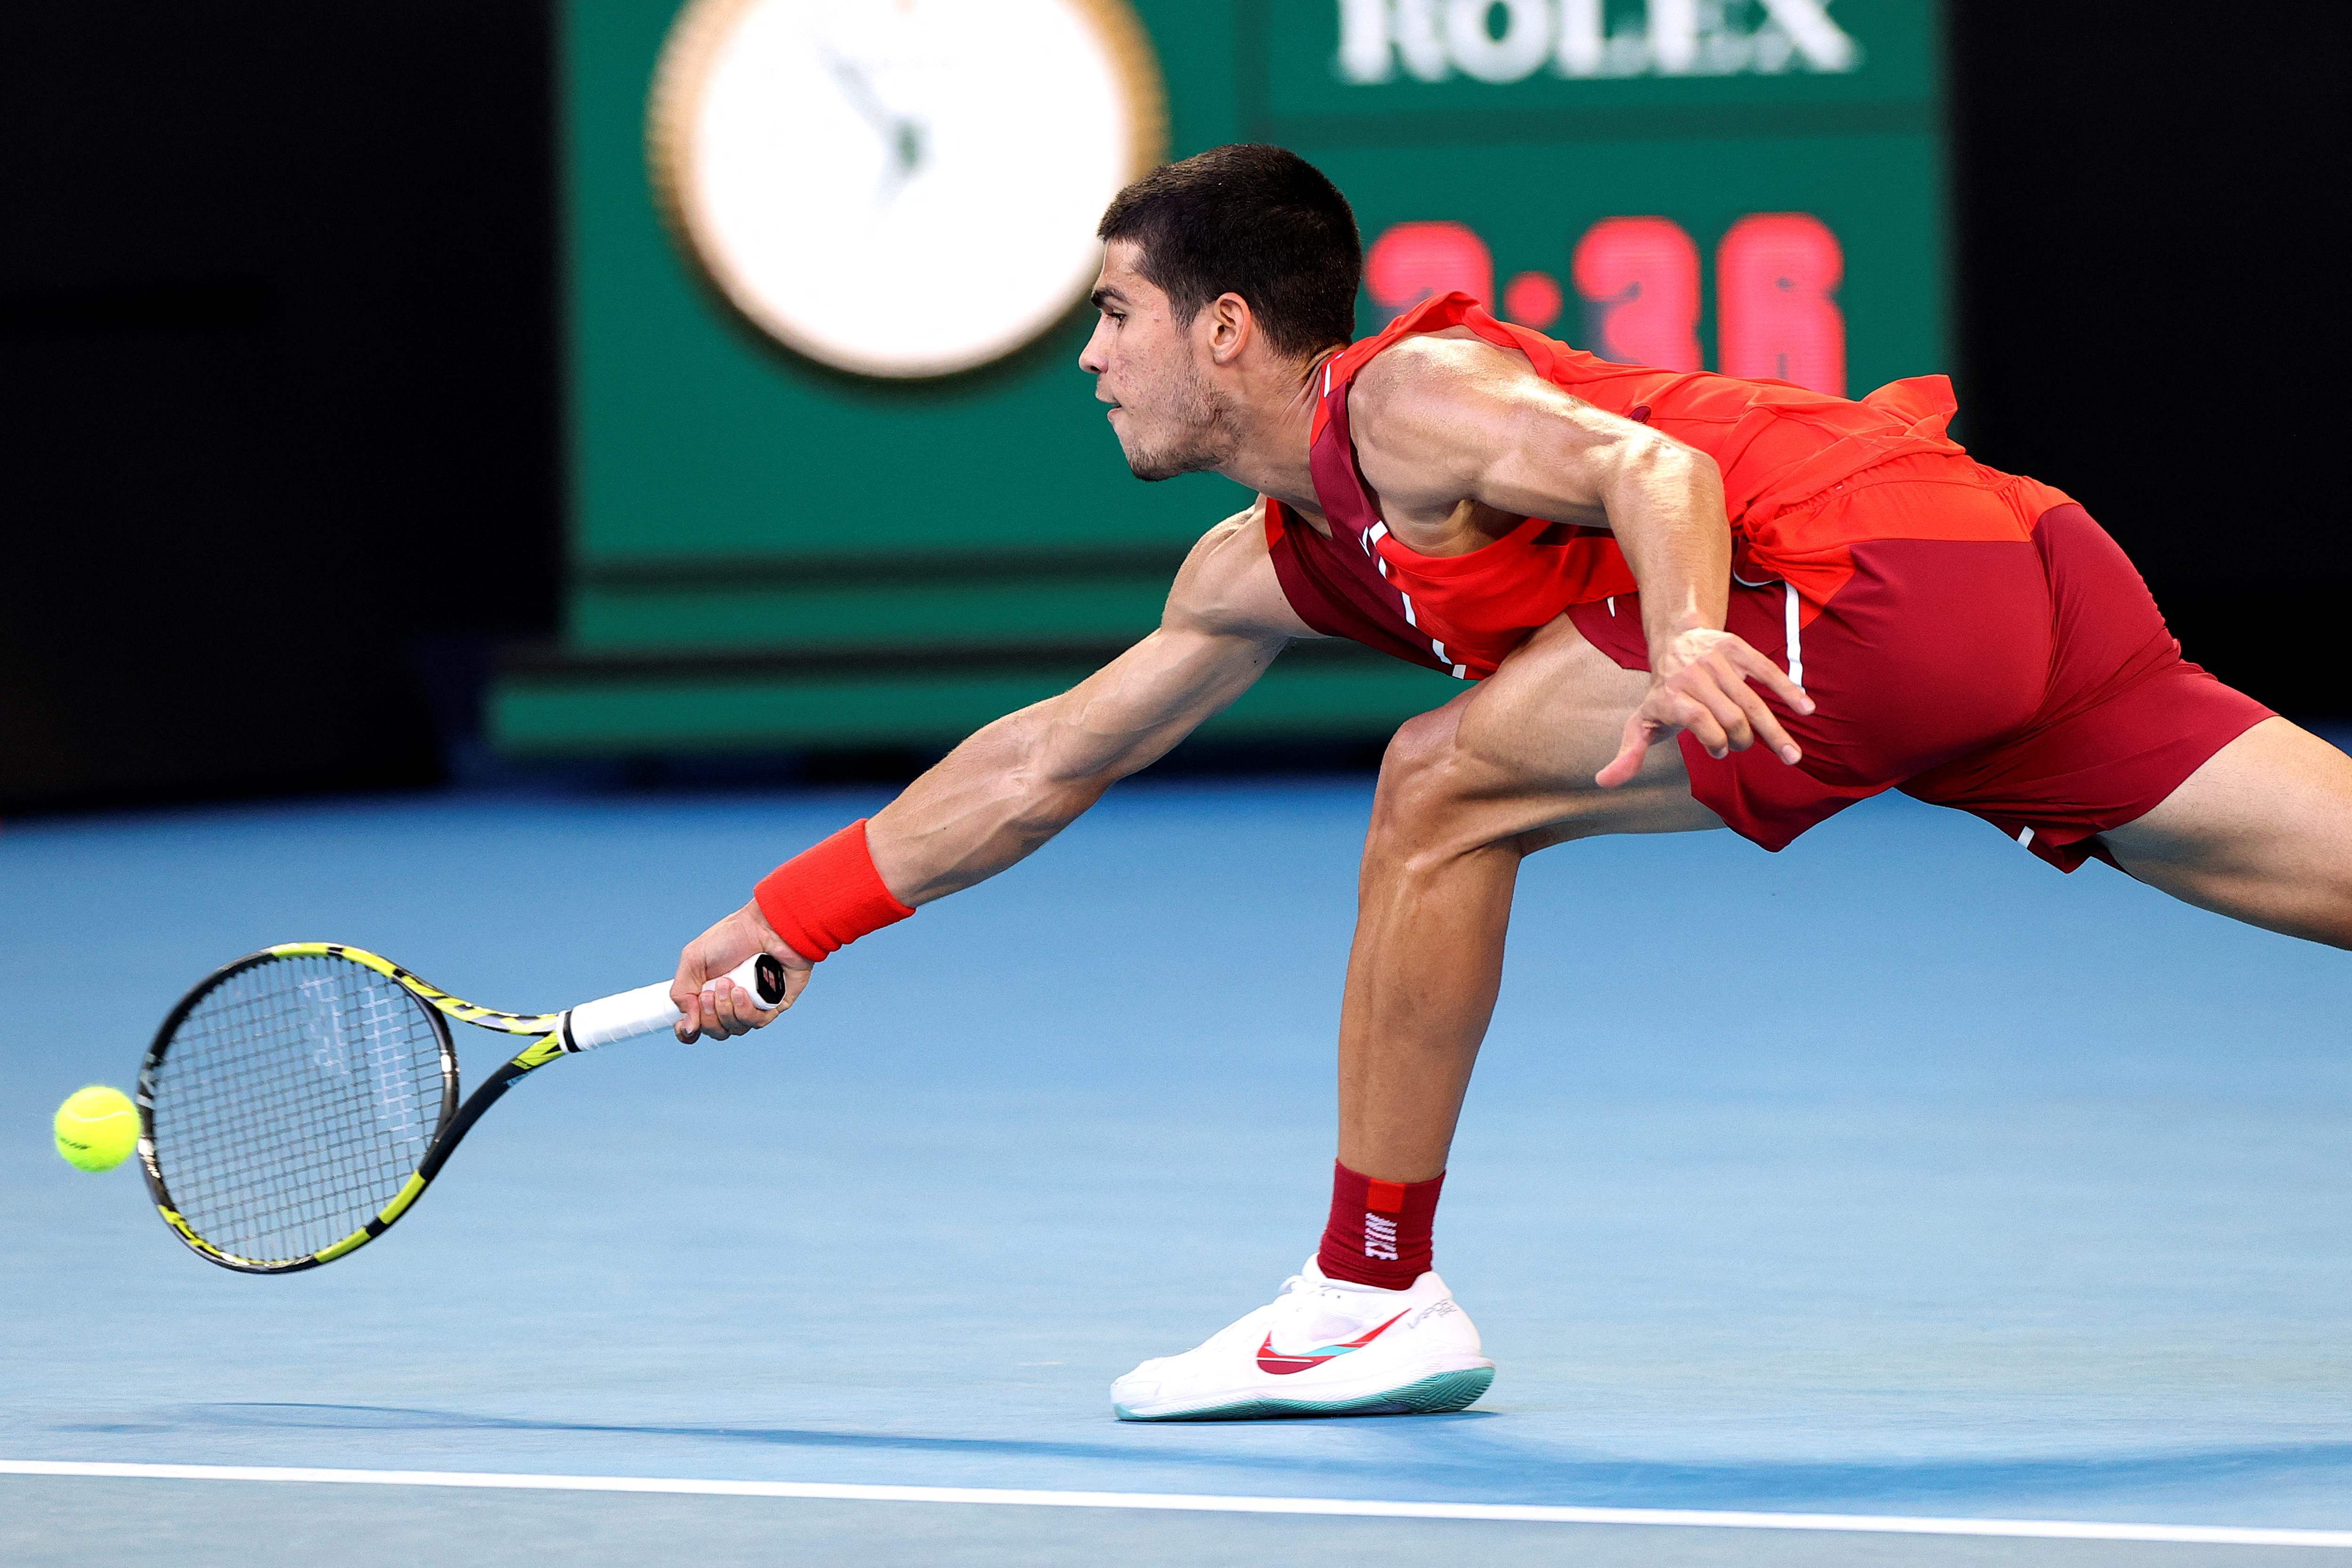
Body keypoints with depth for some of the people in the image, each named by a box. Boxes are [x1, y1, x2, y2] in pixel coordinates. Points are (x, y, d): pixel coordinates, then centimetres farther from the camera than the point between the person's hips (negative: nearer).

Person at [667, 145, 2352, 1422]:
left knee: (1445, 787, -7)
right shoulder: (1271, 566, 23)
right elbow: (1045, 763, 30)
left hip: (1894, 563, -10)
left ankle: (1376, 1296, 0)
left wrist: (1685, 635, -40)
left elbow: (1657, 462, -20)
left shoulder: (1409, 398, -4)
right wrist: (791, 917, 29)